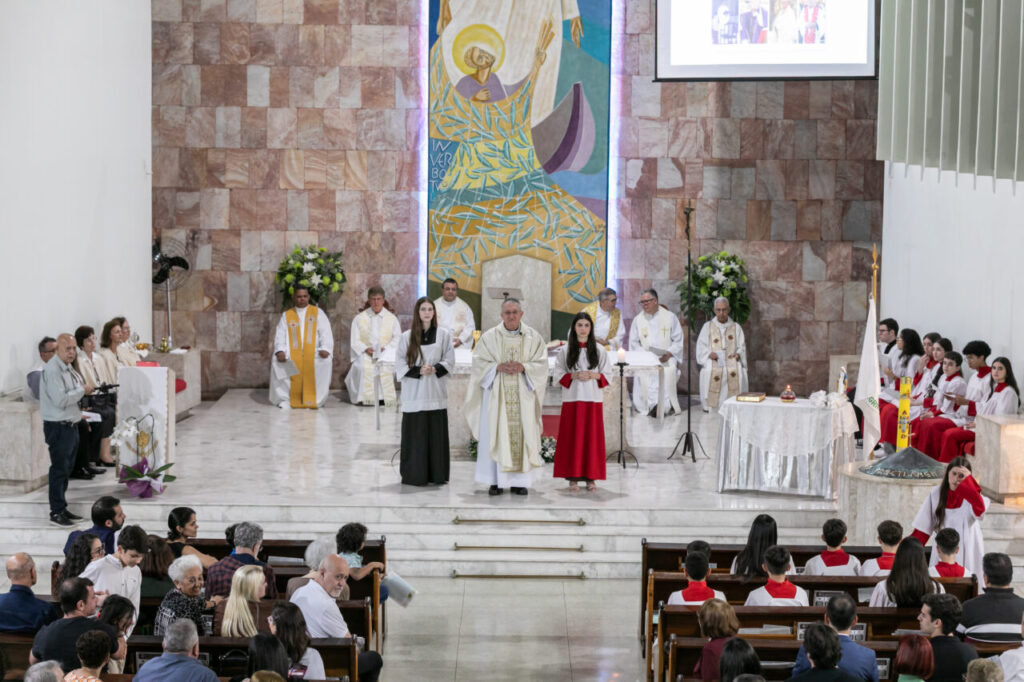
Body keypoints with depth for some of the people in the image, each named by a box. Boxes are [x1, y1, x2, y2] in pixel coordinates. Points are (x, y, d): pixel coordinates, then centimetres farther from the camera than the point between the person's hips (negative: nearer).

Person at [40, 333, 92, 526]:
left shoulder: (69, 369, 13)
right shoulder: (52, 370, -18)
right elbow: (60, 400, -24)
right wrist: (82, 391, -14)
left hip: (71, 424, 9)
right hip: (58, 427, -9)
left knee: (66, 469, 15)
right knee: (59, 469, -5)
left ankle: (62, 508, 23)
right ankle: (56, 512, 0)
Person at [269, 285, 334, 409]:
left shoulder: (318, 313, 12)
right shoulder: (286, 315, 15)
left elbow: (325, 333, 3)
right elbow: (280, 335, 6)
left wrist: (325, 349, -17)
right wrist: (280, 351, -14)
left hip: (313, 352, -1)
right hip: (292, 353, 1)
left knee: (326, 361, -34)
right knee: (277, 362, -28)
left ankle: (314, 399, -24)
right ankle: (285, 398, -16)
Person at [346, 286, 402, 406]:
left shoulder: (392, 318, 12)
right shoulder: (359, 318, 11)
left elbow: (398, 338, 5)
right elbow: (354, 340, 6)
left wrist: (386, 349, -13)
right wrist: (365, 349, -14)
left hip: (386, 354, 0)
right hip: (364, 354, 0)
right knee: (363, 367, -34)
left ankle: (384, 397, -27)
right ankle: (363, 398, -27)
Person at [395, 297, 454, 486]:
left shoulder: (443, 334, 5)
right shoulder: (407, 337, 2)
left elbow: (449, 361, 5)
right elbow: (400, 365, 0)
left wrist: (435, 369, -13)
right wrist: (419, 371, -15)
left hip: (436, 392, 1)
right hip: (414, 393, -1)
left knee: (437, 434, 0)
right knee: (415, 435, -3)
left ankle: (437, 474, 7)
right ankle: (414, 475, 3)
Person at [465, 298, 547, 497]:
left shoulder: (533, 337, 7)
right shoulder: (489, 337, 5)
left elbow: (541, 363, 4)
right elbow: (479, 362, 2)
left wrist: (524, 367, -14)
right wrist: (498, 367, -14)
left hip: (522, 394, 1)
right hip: (496, 394, -1)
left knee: (522, 435, -2)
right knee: (495, 436, -4)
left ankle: (519, 481, 3)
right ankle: (496, 481, 1)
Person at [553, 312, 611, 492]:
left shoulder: (599, 350, 7)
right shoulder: (565, 350, 5)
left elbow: (607, 375, 7)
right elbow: (559, 374, 4)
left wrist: (592, 375, -11)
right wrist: (574, 376, -13)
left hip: (593, 399, 1)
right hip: (572, 399, -1)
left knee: (592, 437, 0)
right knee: (572, 437, -3)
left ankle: (590, 477, 5)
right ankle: (573, 477, 0)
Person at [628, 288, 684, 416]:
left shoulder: (670, 317, 6)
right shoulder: (638, 319, 13)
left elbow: (678, 341, 5)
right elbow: (634, 343, 12)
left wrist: (668, 354, -12)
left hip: (667, 357, -1)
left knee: (669, 370, -34)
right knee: (643, 372, -32)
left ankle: (664, 404, -29)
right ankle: (650, 404, -30)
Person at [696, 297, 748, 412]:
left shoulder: (736, 328, 16)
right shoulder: (707, 326, 14)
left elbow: (742, 346, 13)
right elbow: (701, 346, 8)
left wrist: (738, 354, -10)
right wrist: (709, 354, -12)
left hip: (731, 359, 1)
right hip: (713, 359, -1)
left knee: (737, 372, -34)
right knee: (711, 372, -36)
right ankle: (709, 404, -24)